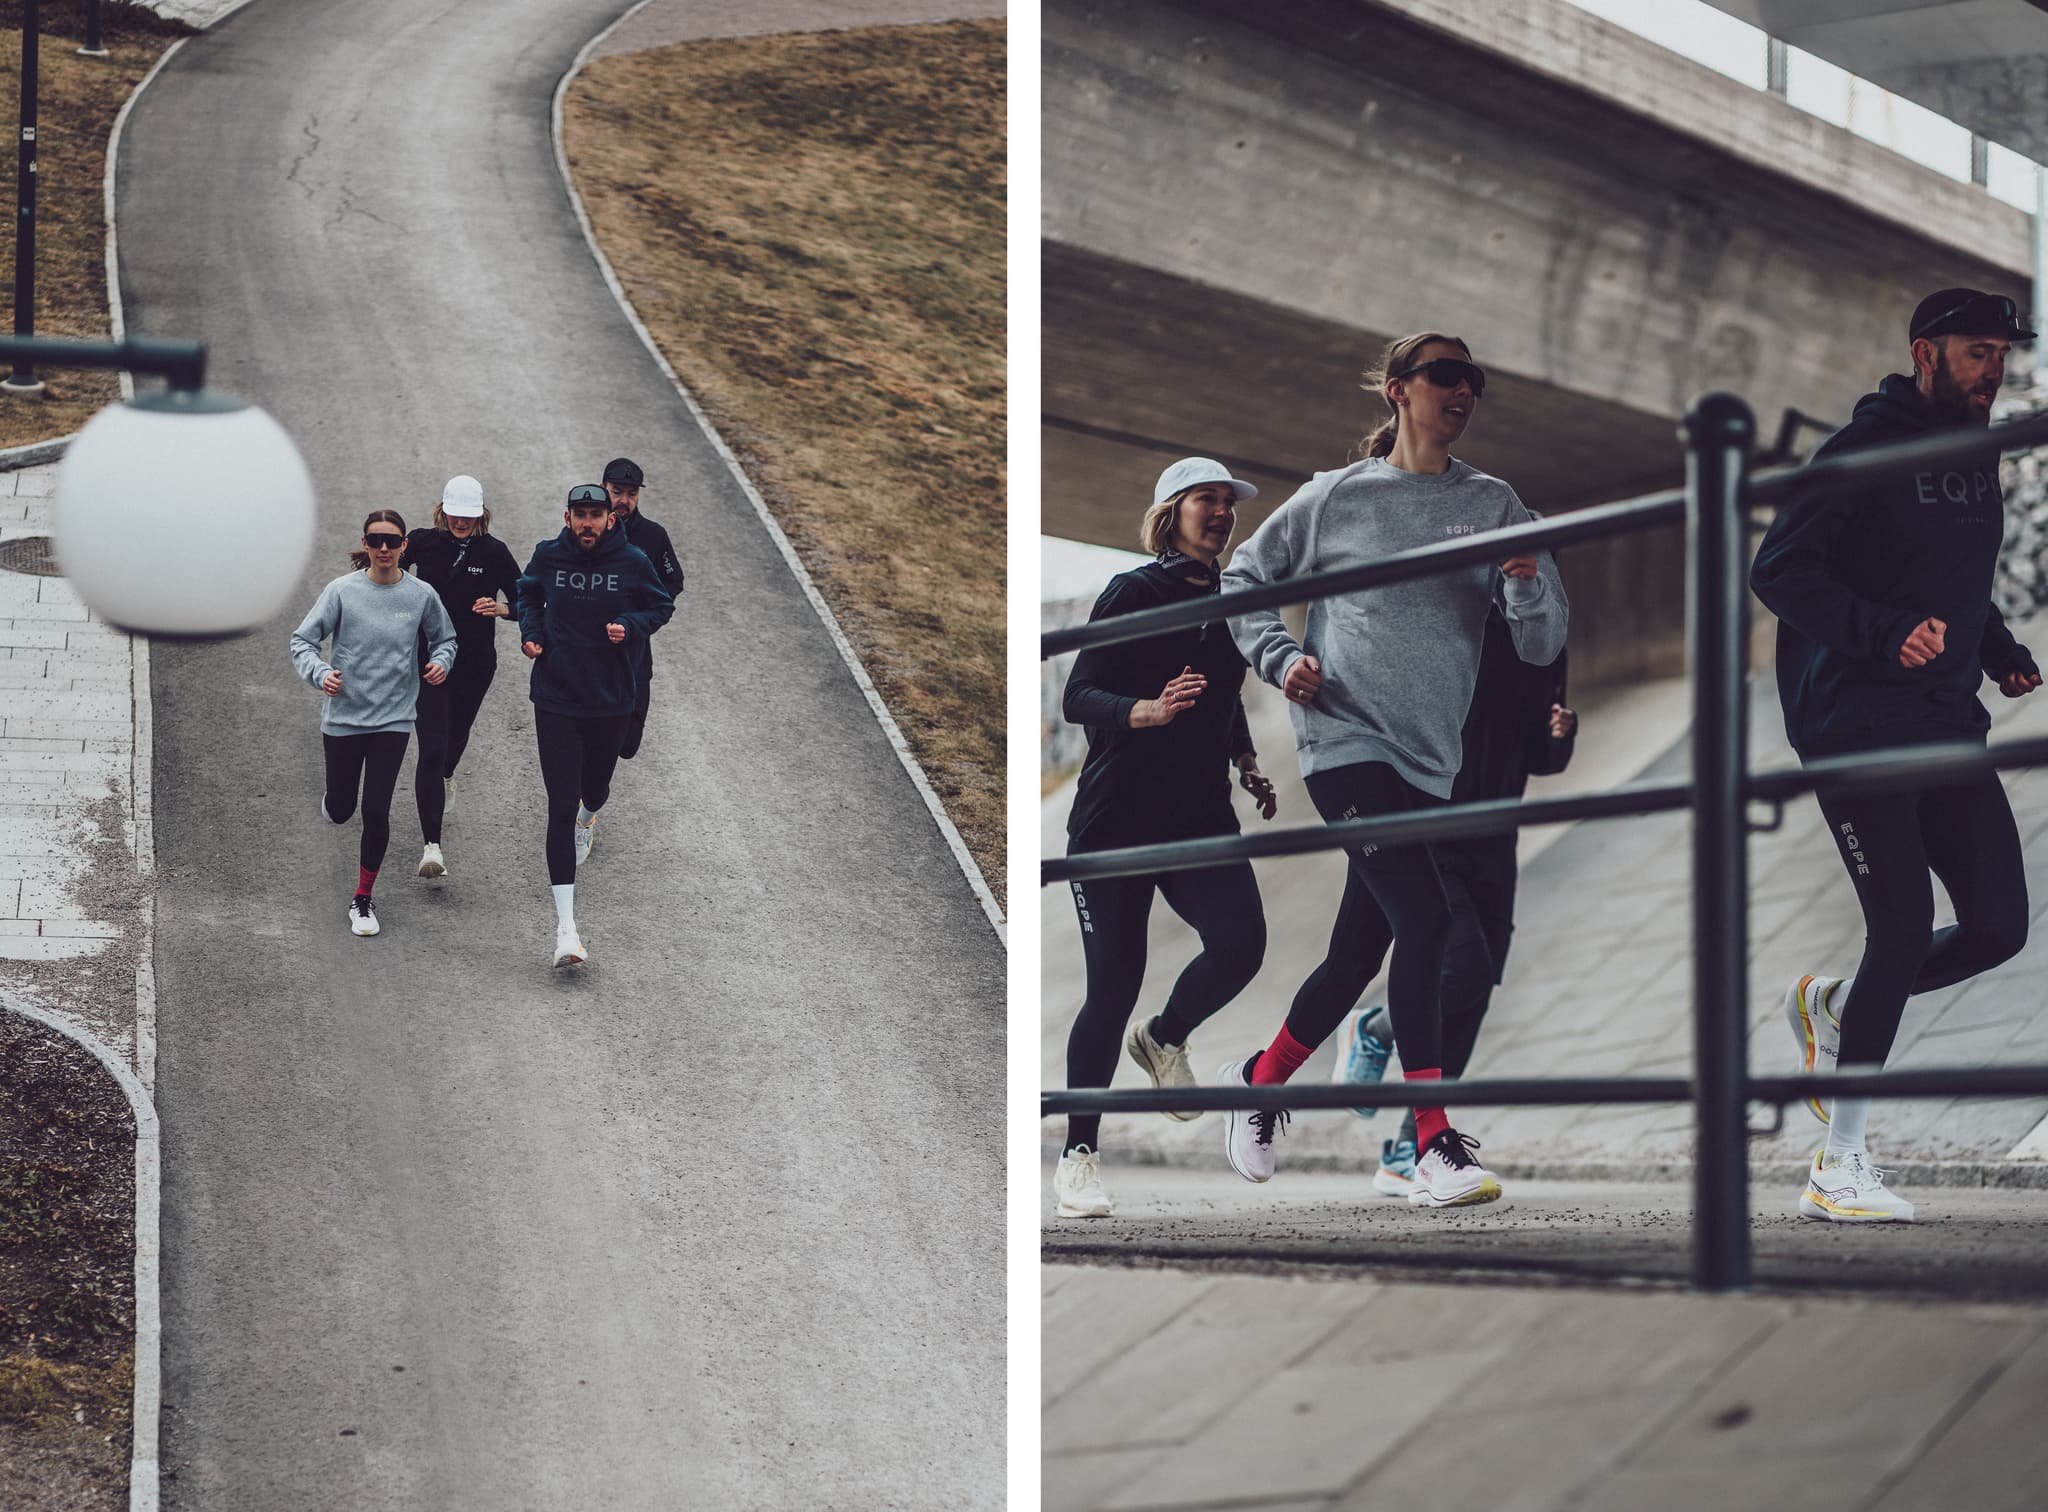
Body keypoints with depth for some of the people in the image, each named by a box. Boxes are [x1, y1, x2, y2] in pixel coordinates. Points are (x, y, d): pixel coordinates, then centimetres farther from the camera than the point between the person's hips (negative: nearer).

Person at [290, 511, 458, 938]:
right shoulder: (342, 591, -8)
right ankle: (334, 798, 51)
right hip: (343, 715, 0)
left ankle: (363, 900, 12)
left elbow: (445, 639, 15)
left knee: (376, 813, -5)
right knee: (340, 810, 11)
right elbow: (303, 639, -5)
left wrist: (441, 662, -7)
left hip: (393, 718, 0)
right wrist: (320, 673, -23)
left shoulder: (421, 595, -3)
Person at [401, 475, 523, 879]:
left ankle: (443, 775, 62)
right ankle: (432, 845, -16)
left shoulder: (494, 552, -7)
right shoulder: (423, 541, -6)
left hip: (475, 664, 2)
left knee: (456, 735, 23)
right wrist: (390, 557, -14)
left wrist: (501, 608, -23)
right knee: (432, 746, -13)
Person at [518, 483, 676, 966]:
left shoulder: (632, 562, -8)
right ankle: (565, 923, -10)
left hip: (611, 700, 1)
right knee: (561, 807, -8)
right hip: (556, 700, -1)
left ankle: (588, 818, 63)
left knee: (594, 789, 20)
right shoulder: (548, 556, -4)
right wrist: (530, 631, -2)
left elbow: (662, 606, 6)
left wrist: (630, 625, -13)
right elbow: (528, 594, 16)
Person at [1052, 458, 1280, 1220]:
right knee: (1114, 985, -4)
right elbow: (1076, 698, -11)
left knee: (1241, 944, -20)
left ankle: (1165, 1038, 13)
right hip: (1116, 818, -4)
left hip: (1201, 815, 4)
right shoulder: (1132, 593, -5)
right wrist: (1149, 710, -29)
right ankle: (1078, 1155, 11)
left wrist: (1247, 761, 13)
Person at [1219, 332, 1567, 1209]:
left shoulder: (1494, 505, 9)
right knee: (1422, 921, -20)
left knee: (1359, 953, 12)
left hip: (1428, 758, 4)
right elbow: (1243, 578, 15)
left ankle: (1258, 1080, 37)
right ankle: (1436, 1148, -21)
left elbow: (1542, 646, 4)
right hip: (1347, 741, -4)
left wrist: (1527, 584, -16)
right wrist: (1281, 658, -1)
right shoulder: (1336, 497, 3)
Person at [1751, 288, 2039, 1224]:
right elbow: (1777, 569, -15)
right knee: (1904, 927, -13)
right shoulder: (1865, 449, -8)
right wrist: (1888, 634, -26)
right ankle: (1839, 1167, -3)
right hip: (1855, 725, -8)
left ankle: (1834, 1008, 24)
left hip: (1948, 727, 8)